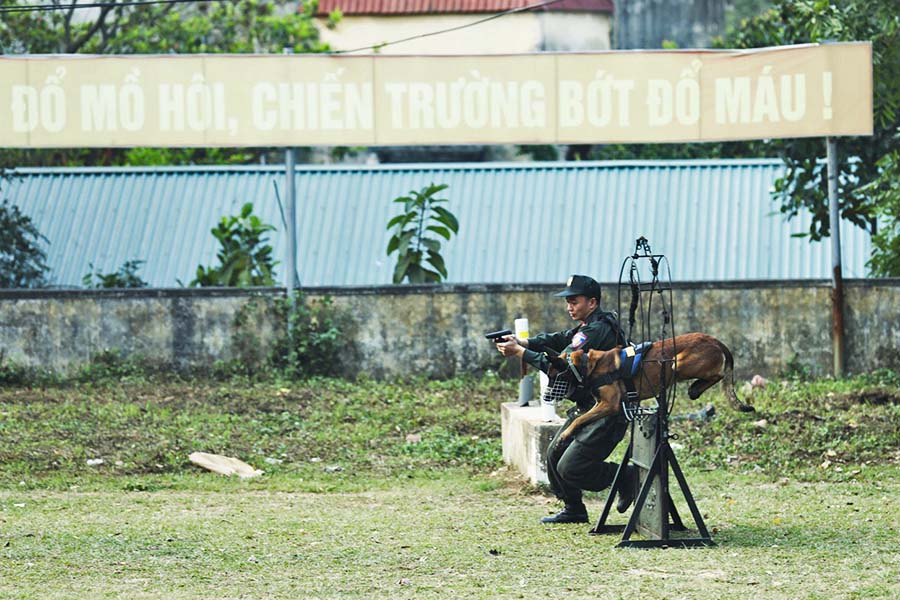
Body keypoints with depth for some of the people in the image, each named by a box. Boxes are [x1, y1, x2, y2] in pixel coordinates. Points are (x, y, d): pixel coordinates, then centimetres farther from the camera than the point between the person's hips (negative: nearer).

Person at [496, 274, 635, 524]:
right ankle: (573, 510, 25)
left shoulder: (598, 330, -21)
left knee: (570, 469, -10)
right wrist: (520, 342, -8)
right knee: (555, 455, 13)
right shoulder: (588, 326, 13)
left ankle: (628, 478, 5)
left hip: (606, 414, -10)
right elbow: (557, 340, 7)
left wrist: (519, 352, -19)